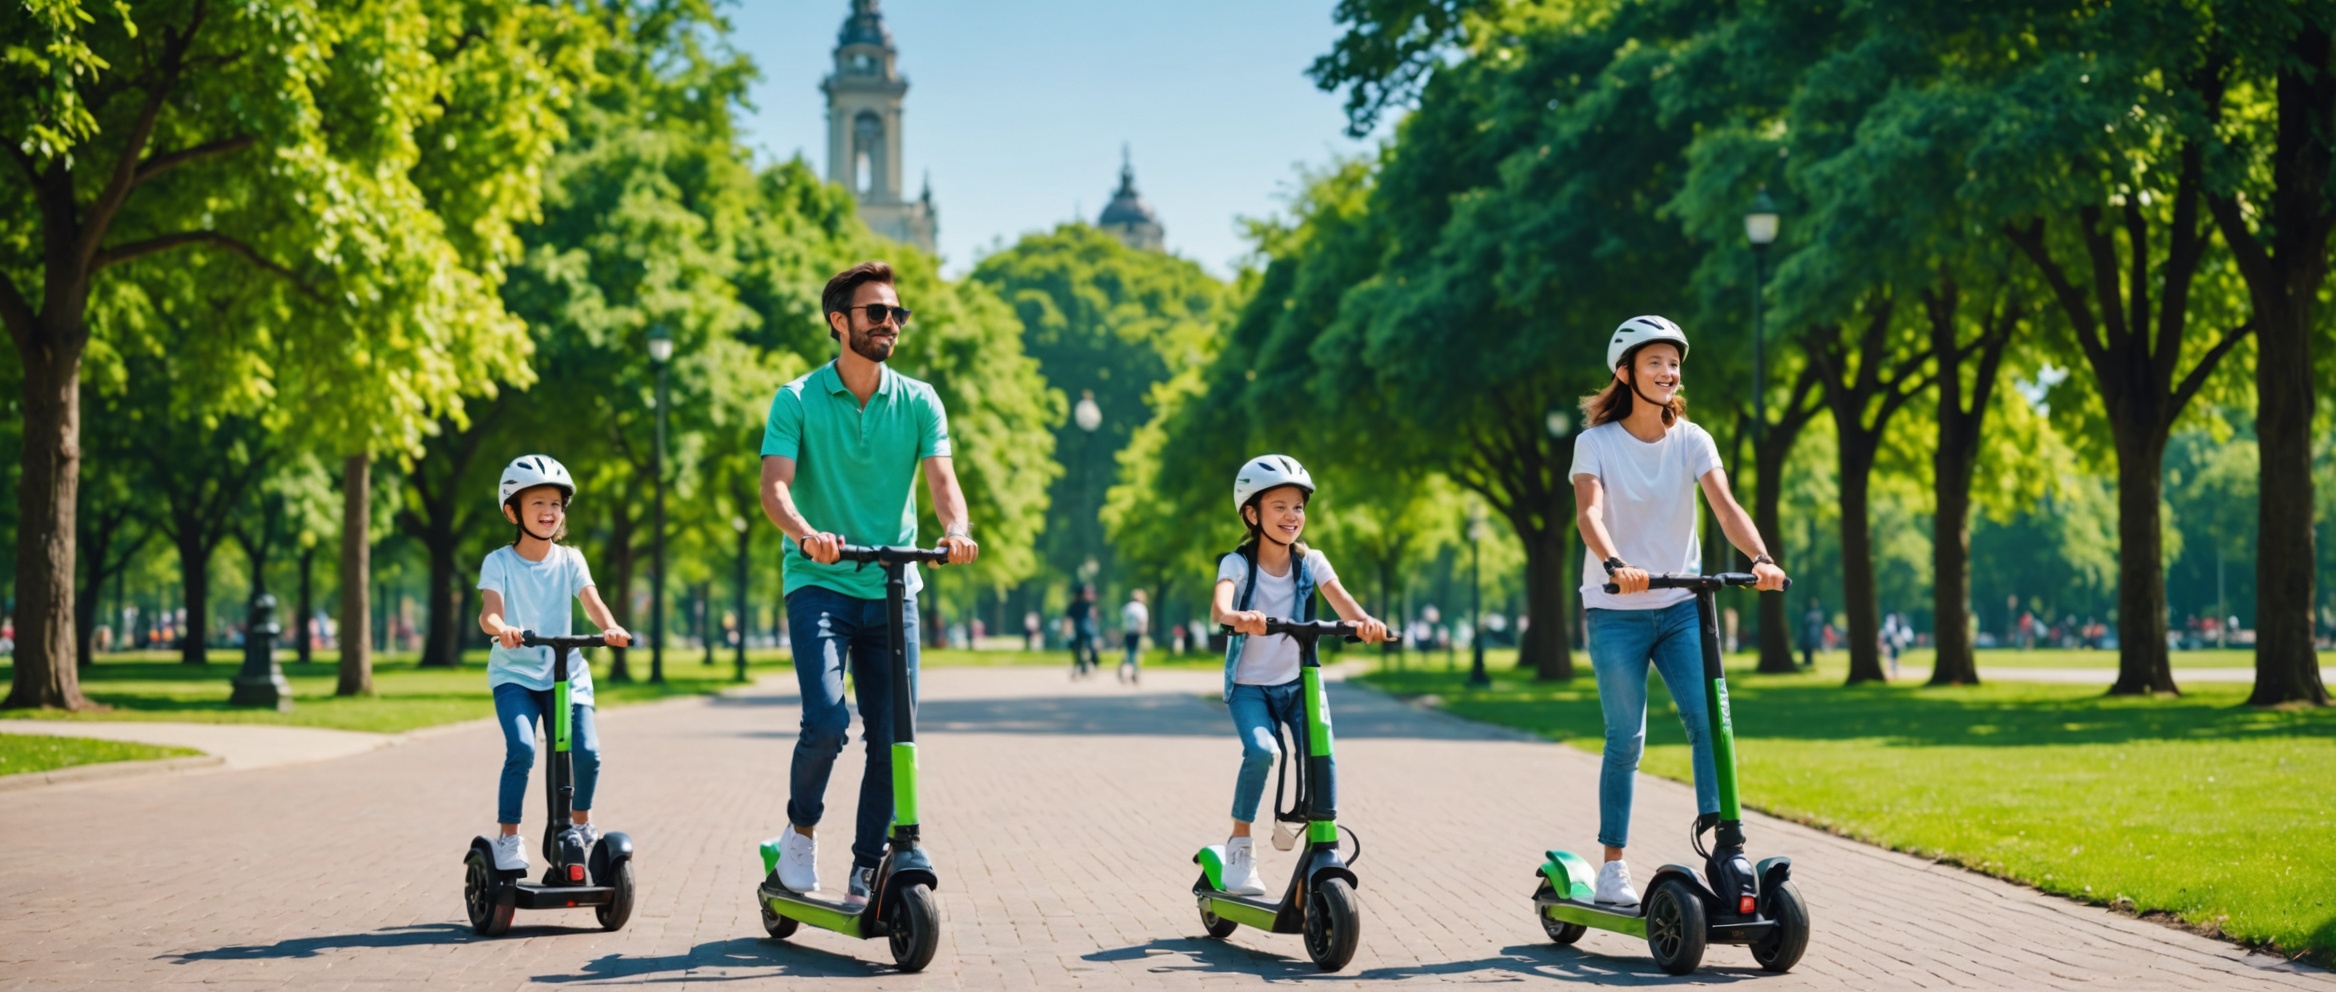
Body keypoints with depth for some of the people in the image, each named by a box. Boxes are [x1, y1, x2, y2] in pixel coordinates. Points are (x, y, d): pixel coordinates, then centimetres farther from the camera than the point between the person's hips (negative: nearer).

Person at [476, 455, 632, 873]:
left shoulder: (569, 560, 3)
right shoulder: (499, 562, -4)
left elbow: (591, 600, -12)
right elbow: (489, 608, -20)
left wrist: (610, 627, -34)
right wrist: (500, 627, -44)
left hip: (566, 673, 2)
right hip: (514, 674, -2)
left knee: (586, 751, -14)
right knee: (521, 749, -24)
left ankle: (581, 821, 15)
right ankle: (508, 837, -10)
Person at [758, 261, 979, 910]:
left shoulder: (918, 402, 6)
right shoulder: (797, 401, -1)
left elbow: (940, 477, -6)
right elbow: (774, 486, -12)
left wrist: (956, 529, -29)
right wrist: (807, 534, -33)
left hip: (891, 588, 3)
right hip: (818, 585, -3)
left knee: (891, 736, 0)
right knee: (827, 720, -20)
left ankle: (866, 873, 14)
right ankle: (801, 827, 7)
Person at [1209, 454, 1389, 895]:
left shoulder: (1310, 562, -2)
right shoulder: (1238, 564, -11)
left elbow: (1340, 599, -19)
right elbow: (1218, 606, -32)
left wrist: (1364, 621, -42)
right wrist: (1238, 618, -56)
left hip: (1297, 683, 3)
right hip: (1249, 685, -3)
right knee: (1261, 750, -28)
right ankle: (1240, 843, -11)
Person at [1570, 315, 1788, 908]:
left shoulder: (1692, 441, 0)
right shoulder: (1596, 442, -6)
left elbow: (1725, 506, -13)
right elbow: (1590, 511, -22)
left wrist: (1759, 557, -33)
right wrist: (1614, 564, -43)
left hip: (1681, 607, 3)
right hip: (1616, 613, -2)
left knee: (1709, 722, -13)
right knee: (1626, 740, 0)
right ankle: (1613, 869, 10)